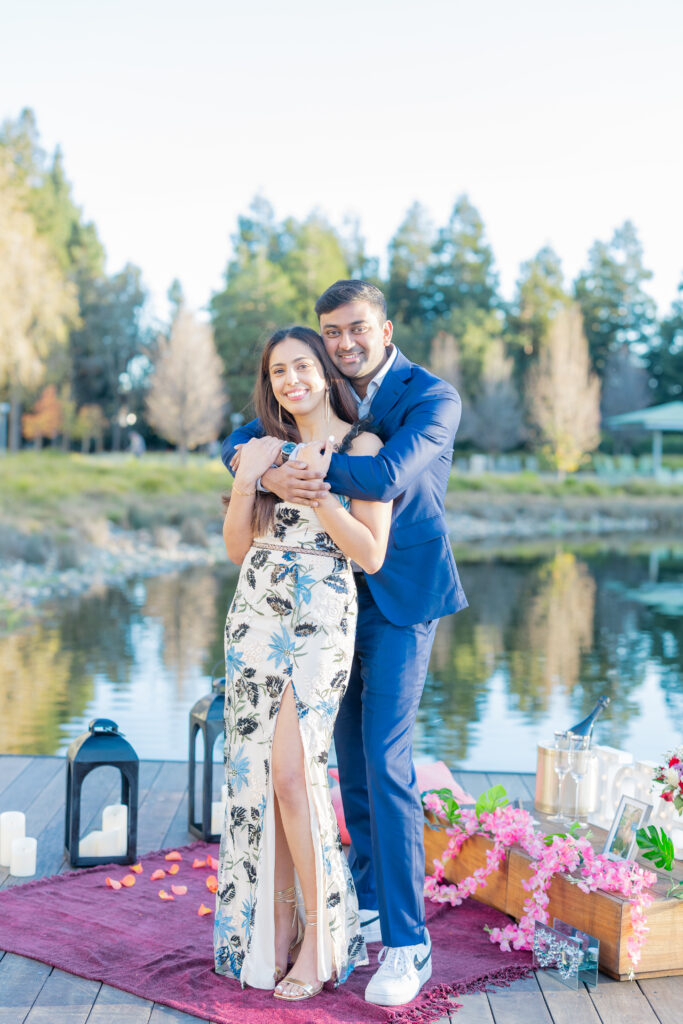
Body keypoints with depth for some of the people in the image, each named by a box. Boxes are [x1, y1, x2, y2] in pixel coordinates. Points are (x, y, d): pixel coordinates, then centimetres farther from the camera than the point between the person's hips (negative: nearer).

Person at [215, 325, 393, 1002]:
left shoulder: (363, 446, -2)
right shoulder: (268, 447, 14)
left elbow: (371, 554, -8)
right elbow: (237, 548, 11)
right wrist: (247, 482, -4)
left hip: (321, 620, -5)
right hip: (255, 616, 5)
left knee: (292, 773, -13)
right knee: (256, 772, 4)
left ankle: (320, 934, 2)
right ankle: (275, 927, 17)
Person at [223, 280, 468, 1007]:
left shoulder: (433, 398, -14)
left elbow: (388, 476, -31)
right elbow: (238, 447, -3)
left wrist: (293, 458, -23)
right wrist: (273, 476, -27)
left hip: (402, 597, -6)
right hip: (340, 592, 7)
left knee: (386, 759, -13)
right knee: (351, 751, 13)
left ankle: (406, 942, -6)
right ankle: (368, 898, 30)